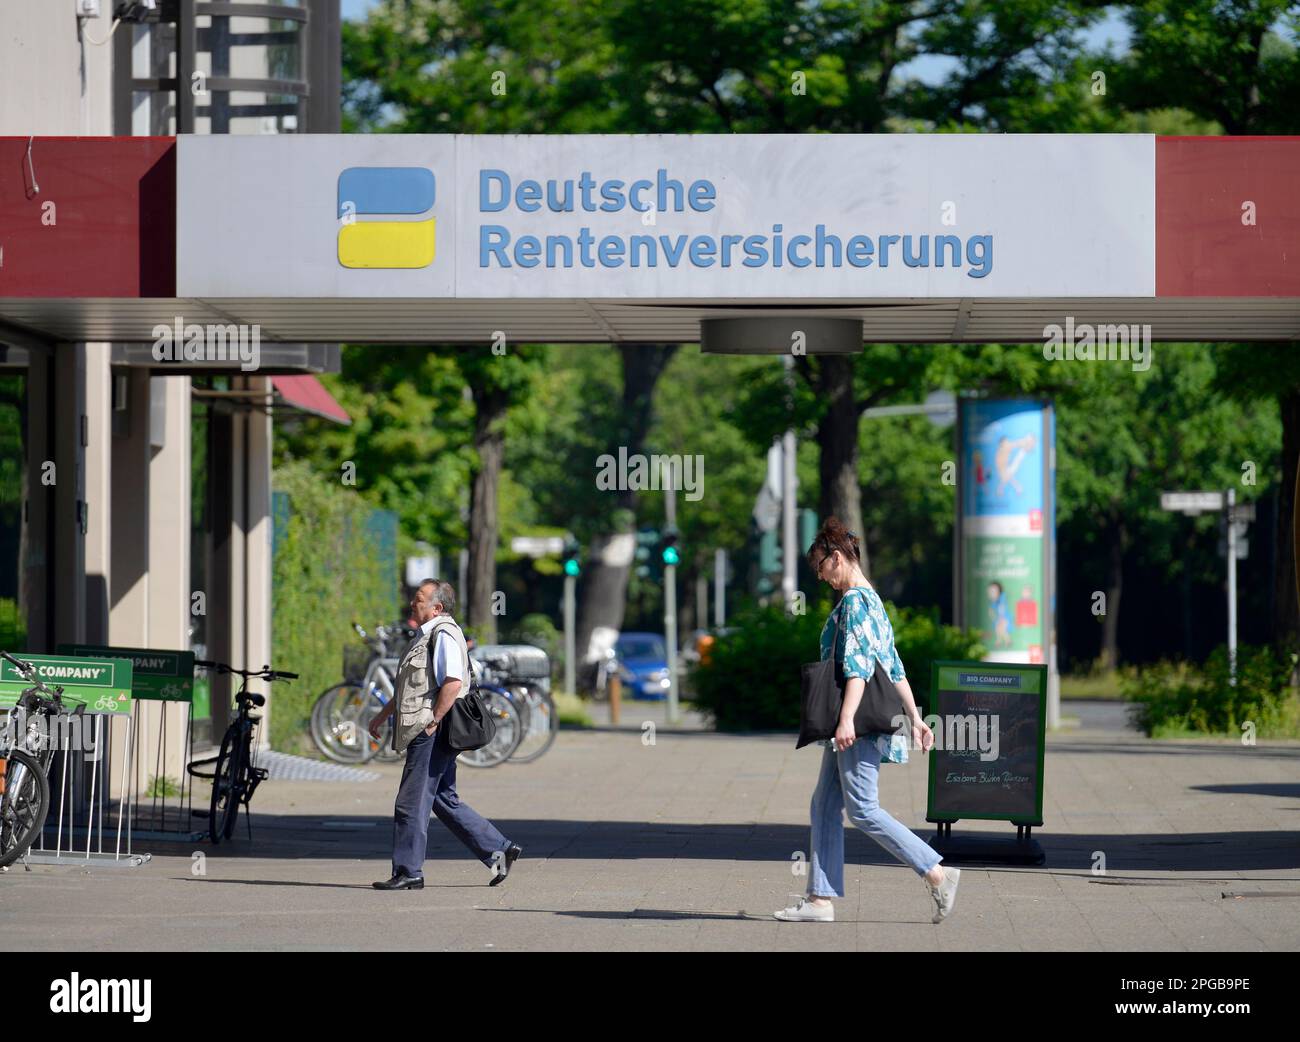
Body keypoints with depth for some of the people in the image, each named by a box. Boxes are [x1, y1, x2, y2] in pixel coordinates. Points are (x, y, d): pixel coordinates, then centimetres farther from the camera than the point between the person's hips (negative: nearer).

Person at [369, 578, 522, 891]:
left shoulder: (444, 635, -14)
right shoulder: (425, 636, 19)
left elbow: (453, 683, -25)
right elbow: (409, 688, 29)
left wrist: (432, 722, -22)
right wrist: (382, 715, 28)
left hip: (432, 735, -11)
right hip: (426, 736, 11)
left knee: (412, 803, -6)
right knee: (444, 800, 13)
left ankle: (408, 873, 0)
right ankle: (499, 850, 16)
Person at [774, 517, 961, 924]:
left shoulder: (854, 601, -11)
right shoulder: (872, 600, 20)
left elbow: (858, 664, -22)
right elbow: (895, 668, 21)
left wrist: (847, 719, -28)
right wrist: (915, 719, 22)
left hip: (859, 723, -10)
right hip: (857, 723, 10)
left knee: (862, 809, -10)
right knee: (825, 806, 8)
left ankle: (938, 874, -9)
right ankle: (820, 899, 7)